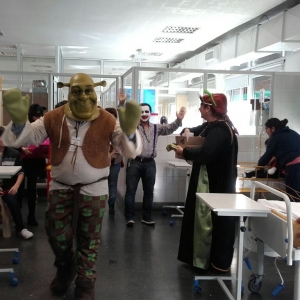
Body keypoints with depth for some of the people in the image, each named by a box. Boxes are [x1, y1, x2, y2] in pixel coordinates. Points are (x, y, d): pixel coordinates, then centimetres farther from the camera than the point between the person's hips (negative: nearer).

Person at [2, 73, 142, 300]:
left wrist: (129, 130, -35)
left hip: (94, 189, -2)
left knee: (88, 240, 11)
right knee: (57, 235, 13)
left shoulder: (107, 121, -11)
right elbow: (22, 139, -5)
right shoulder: (54, 118, -6)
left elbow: (131, 151, -13)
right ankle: (65, 269, 45)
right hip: (60, 187, 2)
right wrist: (19, 120, -29)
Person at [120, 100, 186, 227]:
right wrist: (122, 103, -22)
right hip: (134, 162, -3)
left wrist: (178, 120, -15)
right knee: (131, 190, 0)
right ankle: (129, 217, 7)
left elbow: (170, 128, 3)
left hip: (150, 163, 3)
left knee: (149, 191, 9)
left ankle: (147, 217, 21)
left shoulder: (156, 128, 12)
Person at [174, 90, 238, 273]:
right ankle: (202, 257, 28)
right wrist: (187, 132, 3)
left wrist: (184, 152, -17)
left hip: (216, 184, -11)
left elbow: (204, 153, -33)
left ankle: (218, 262, 11)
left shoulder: (220, 130, -21)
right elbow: (196, 131, 27)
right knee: (200, 218, 16)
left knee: (209, 221, -2)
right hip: (207, 180, 11)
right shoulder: (211, 126, 11)